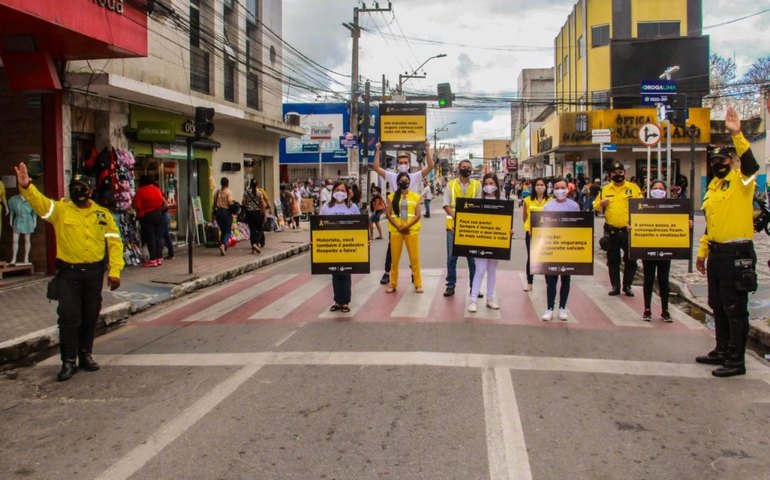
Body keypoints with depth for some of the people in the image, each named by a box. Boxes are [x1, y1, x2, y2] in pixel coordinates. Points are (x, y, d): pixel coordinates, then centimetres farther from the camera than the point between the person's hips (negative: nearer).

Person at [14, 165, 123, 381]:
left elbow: (114, 243, 2)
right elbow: (38, 201, -18)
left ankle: (86, 355, 27)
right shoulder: (60, 209, 0)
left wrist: (115, 271, -6)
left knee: (90, 317, 12)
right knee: (69, 317, -5)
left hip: (94, 272, 2)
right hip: (68, 272, -2)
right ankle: (69, 361, 3)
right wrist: (26, 186, -38)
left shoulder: (103, 215, 3)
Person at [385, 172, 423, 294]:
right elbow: (388, 214, 0)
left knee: (414, 258, -1)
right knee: (395, 258, 5)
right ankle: (393, 284, 13)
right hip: (395, 230, 1)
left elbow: (418, 215, 0)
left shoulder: (415, 196, 5)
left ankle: (418, 284, 6)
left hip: (412, 230, -1)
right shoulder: (392, 196, 6)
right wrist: (398, 227, -11)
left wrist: (407, 226, -13)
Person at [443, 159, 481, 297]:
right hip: (453, 225, 0)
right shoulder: (451, 184, 6)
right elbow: (446, 204, 2)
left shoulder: (477, 185, 6)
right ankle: (450, 285, 11)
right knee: (451, 257, 3)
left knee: (473, 257, 3)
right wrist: (455, 216, -15)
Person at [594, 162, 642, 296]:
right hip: (611, 231, 1)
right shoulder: (605, 189, 8)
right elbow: (596, 206, 12)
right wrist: (601, 203, -10)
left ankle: (627, 286, 17)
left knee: (630, 260, 4)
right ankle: (615, 286, 17)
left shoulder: (633, 188, 2)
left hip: (629, 231, -1)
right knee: (613, 260, 7)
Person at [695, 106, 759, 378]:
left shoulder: (741, 181, -7)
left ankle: (737, 360, 3)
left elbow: (751, 165, -31)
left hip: (737, 253, -9)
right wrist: (702, 252, 20)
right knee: (718, 305, 17)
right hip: (716, 253, 9)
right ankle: (722, 351, 30)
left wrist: (737, 135, -37)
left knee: (735, 308, -4)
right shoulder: (713, 187, 16)